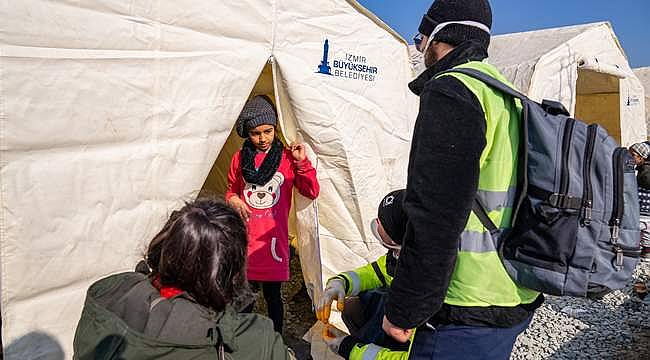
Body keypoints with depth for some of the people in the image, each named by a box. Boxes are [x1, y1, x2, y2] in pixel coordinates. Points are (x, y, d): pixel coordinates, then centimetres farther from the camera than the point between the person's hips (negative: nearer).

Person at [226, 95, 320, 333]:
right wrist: (232, 199, -4)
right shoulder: (240, 158, 5)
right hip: (245, 237, 2)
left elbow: (312, 192, -2)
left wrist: (302, 162, -13)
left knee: (272, 295, 9)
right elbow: (231, 189, 18)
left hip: (274, 237, -2)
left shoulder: (287, 157, 0)